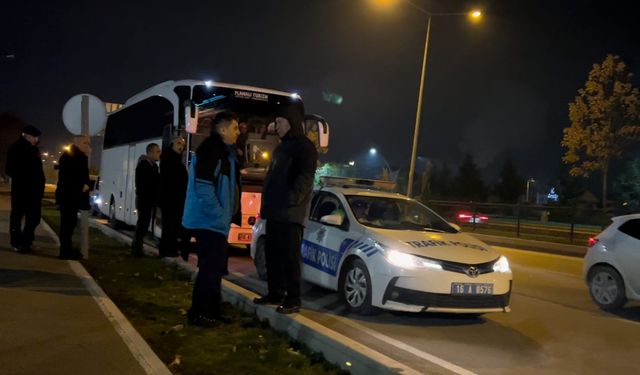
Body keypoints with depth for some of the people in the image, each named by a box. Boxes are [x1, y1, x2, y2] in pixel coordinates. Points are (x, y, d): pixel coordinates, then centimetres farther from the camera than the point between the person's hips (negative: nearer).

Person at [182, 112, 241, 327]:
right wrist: (220, 215, -19)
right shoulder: (210, 150, -16)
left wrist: (225, 216, 15)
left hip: (216, 221, 10)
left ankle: (211, 310, 25)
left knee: (215, 267, 15)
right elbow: (203, 188, -24)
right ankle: (198, 313, 4)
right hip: (209, 221, -10)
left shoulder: (224, 151, 16)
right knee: (209, 268, -6)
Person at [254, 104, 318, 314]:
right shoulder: (281, 147, 22)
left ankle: (293, 300, -3)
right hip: (274, 211, 9)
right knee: (273, 254, 10)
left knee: (290, 256, -7)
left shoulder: (305, 147, -6)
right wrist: (267, 203, 17)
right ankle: (275, 293, 20)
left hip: (290, 213, -9)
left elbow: (305, 178, -16)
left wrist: (291, 200, -24)